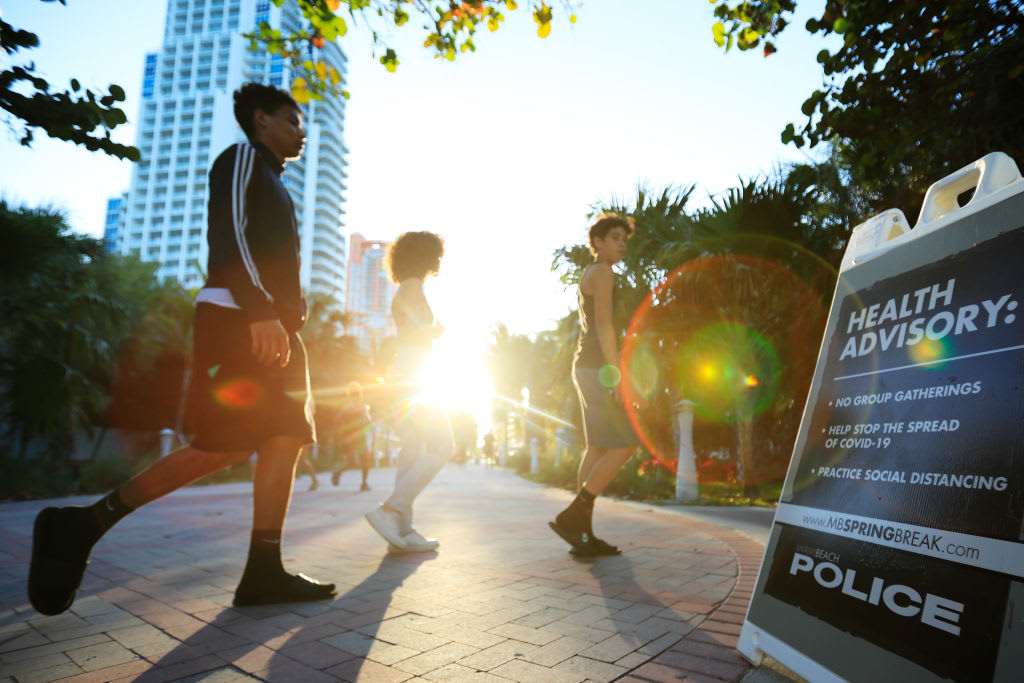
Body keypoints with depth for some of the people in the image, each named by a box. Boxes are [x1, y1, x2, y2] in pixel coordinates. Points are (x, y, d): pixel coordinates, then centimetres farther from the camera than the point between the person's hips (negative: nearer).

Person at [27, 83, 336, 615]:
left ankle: (264, 573, -4)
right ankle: (87, 523, -2)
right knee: (225, 447, -15)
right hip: (238, 317, -9)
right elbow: (228, 231, -14)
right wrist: (261, 311, -26)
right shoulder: (241, 158, 4)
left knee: (287, 439, -3)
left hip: (269, 327, 9)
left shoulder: (270, 182, 31)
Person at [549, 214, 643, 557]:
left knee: (598, 449, 7)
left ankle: (583, 534, 7)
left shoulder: (588, 277, 24)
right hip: (599, 366, -10)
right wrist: (617, 372, -22)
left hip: (588, 367, 10)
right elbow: (604, 324, -17)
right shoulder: (602, 272, -6)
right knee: (625, 445, -11)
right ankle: (571, 516, -12)